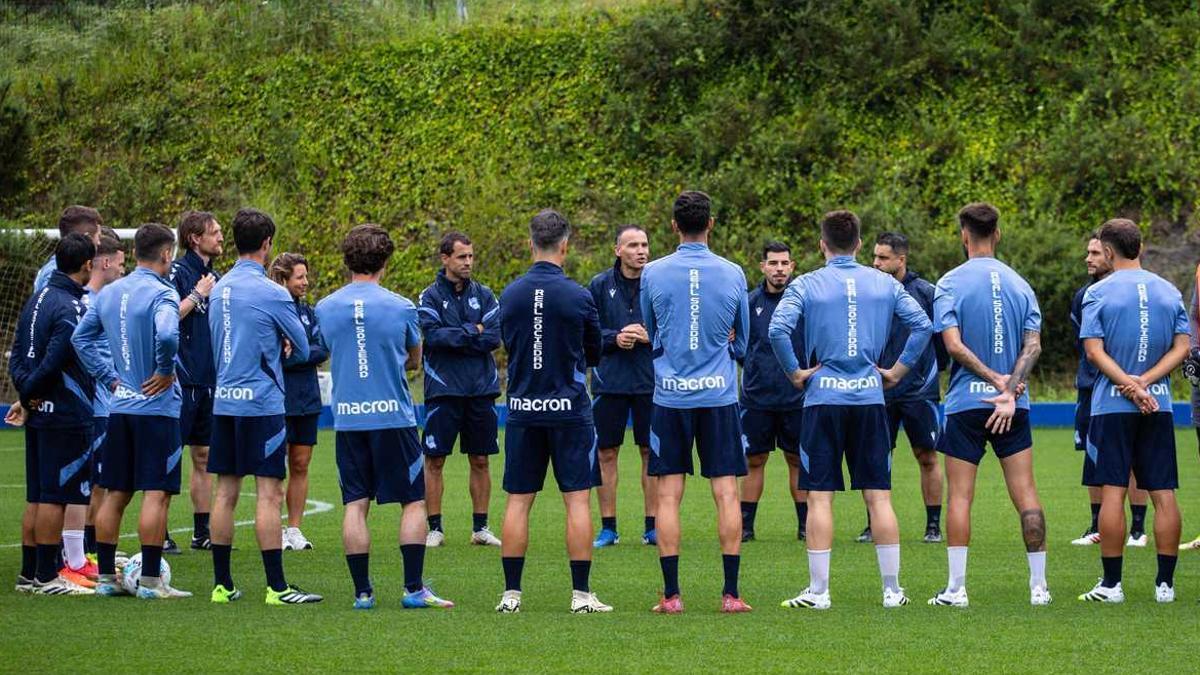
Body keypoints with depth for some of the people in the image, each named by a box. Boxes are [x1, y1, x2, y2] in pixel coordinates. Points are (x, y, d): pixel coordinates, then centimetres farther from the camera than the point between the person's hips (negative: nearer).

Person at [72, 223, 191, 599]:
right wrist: (166, 371, -14)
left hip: (119, 406, 7)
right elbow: (166, 334, -30)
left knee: (115, 493, 11)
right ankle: (150, 581, -5)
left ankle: (105, 576, 14)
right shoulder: (161, 293, -13)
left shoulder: (108, 293, 9)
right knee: (157, 493, -4)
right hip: (156, 406, -7)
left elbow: (81, 337, 14)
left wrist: (109, 377, 13)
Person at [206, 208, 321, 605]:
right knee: (269, 494, -6)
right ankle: (276, 587, -6)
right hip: (262, 403, -7)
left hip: (223, 402, 7)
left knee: (225, 492, 9)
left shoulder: (219, 289, 9)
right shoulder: (270, 293, -12)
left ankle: (222, 584, 11)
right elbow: (302, 349, -3)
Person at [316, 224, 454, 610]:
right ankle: (413, 589, 0)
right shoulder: (401, 307, -5)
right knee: (413, 501, 5)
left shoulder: (325, 308, 1)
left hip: (347, 416, 3)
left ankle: (362, 592, 4)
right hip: (393, 415, -3)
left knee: (355, 505, 5)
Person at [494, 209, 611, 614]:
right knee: (578, 500, 1)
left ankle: (511, 593, 5)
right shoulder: (577, 296, -8)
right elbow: (595, 353, 5)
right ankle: (581, 594, -2)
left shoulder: (509, 295, 1)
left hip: (522, 409, 3)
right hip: (569, 409, -3)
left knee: (518, 501, 7)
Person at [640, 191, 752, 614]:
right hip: (719, 395, 0)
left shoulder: (653, 274, -2)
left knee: (668, 496, 3)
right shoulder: (732, 274, 0)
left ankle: (671, 595, 0)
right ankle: (731, 593, 0)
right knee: (726, 493, 2)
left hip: (670, 396, 0)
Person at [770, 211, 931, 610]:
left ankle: (818, 591, 0)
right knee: (878, 496, 6)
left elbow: (777, 330, -14)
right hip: (870, 398, 2)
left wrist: (795, 373, -3)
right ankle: (892, 589, 7)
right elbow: (922, 325, 2)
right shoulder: (884, 284, 7)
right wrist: (898, 371, 7)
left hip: (823, 398, -2)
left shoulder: (806, 285, -1)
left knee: (820, 497, 1)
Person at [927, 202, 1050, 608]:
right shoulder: (1020, 284, 7)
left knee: (959, 497, 1)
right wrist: (1009, 390, -9)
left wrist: (996, 379, -7)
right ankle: (1039, 585, 5)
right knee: (1025, 494, 5)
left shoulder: (951, 283, -4)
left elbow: (953, 344, -13)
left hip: (965, 403, -3)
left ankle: (956, 587, -1)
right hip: (1014, 406, 3)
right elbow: (1033, 346, -2)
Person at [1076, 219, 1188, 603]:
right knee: (1163, 494, 4)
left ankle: (1111, 584, -1)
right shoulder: (1169, 291, 8)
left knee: (1113, 491, -2)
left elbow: (1094, 351, -11)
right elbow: (1182, 347, 2)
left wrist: (1130, 384, -15)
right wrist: (1144, 382, -7)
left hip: (1112, 405, -3)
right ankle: (1165, 583, 4)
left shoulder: (1098, 293, -3)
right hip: (1159, 406, 3)